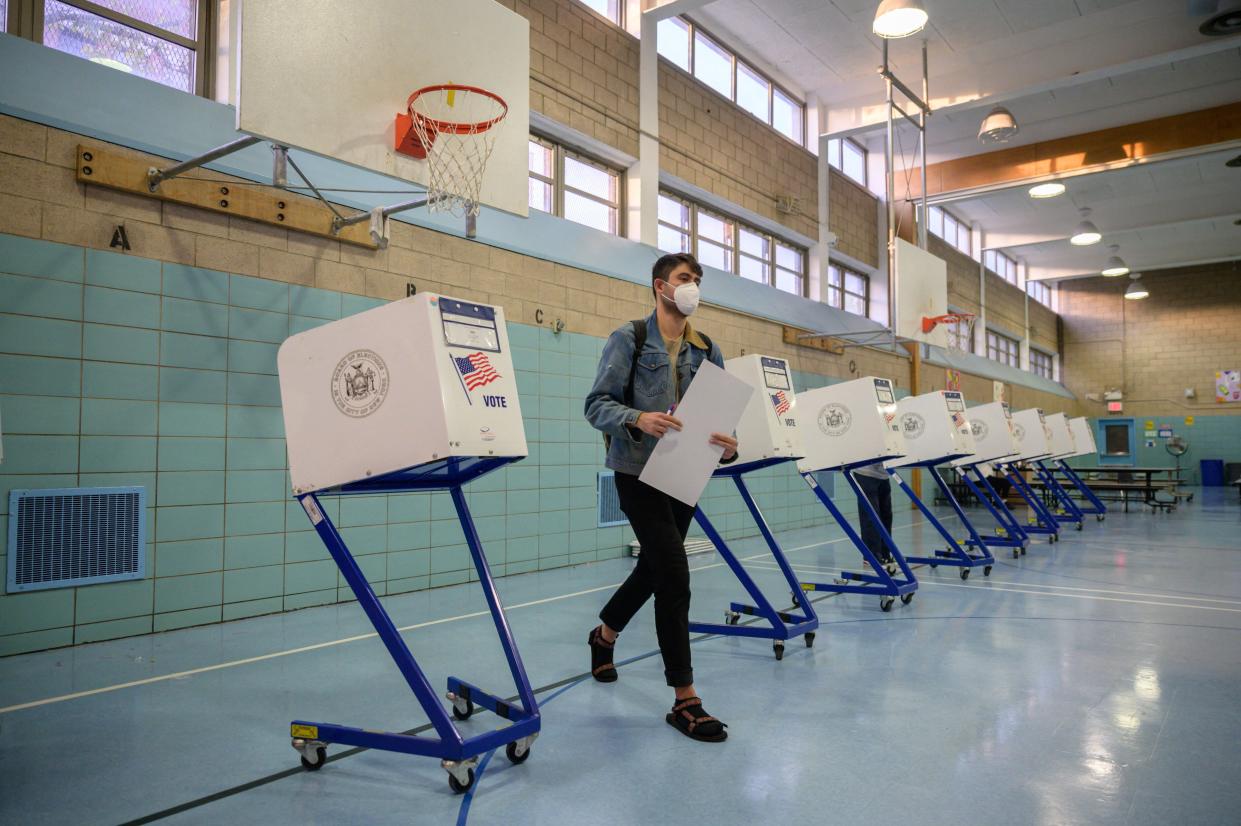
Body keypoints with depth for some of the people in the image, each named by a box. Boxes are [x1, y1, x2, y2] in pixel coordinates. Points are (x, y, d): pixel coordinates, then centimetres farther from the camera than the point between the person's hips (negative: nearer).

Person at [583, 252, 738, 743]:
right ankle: (685, 700, -3)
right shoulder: (629, 339, -4)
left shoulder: (707, 351, 12)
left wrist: (729, 444, -14)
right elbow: (597, 404, -10)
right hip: (639, 472, -6)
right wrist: (638, 419, -29)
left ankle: (604, 636, 46)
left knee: (654, 569, 18)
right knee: (674, 574, -13)